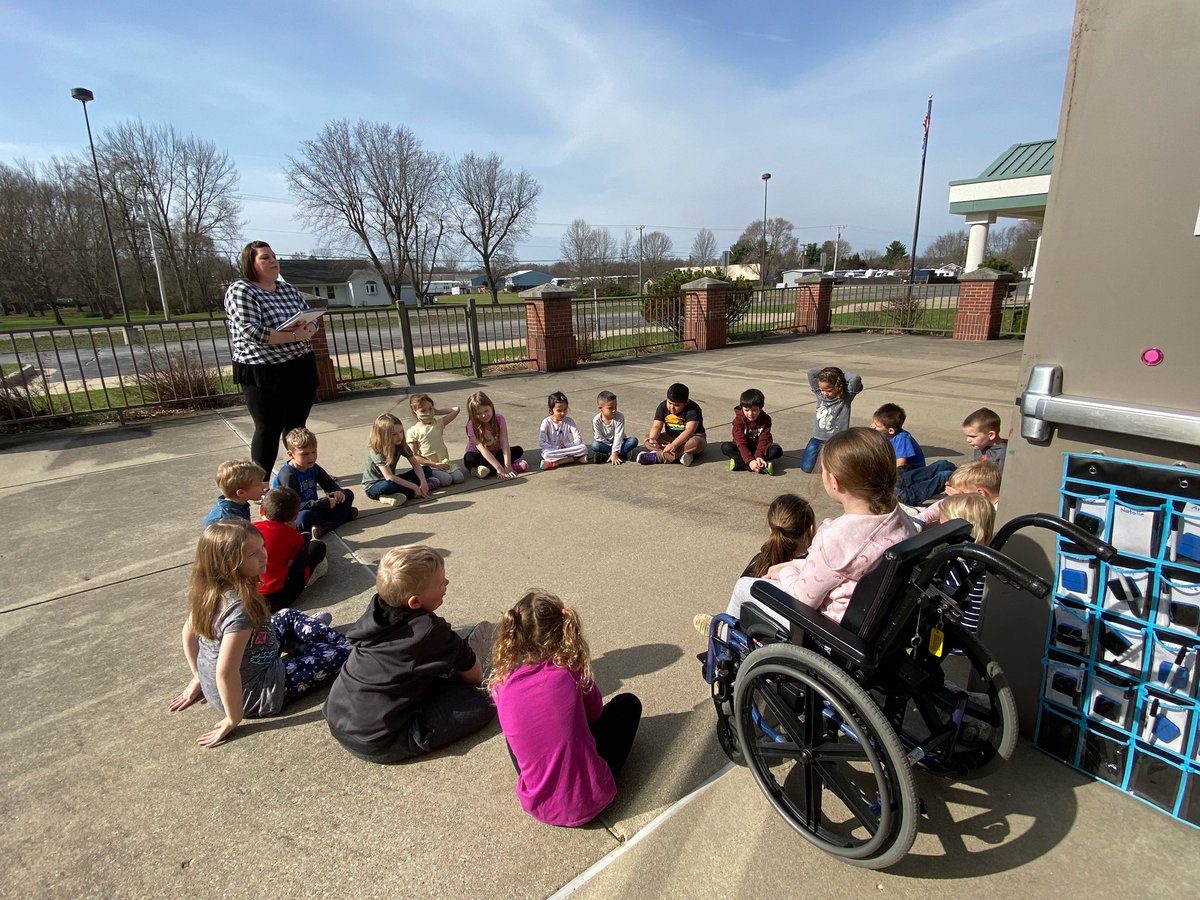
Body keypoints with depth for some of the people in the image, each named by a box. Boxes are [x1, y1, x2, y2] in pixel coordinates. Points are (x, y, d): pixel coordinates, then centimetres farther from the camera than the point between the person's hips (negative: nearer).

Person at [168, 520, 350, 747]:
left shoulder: (208, 589, -11)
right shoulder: (240, 608, -35)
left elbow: (189, 633, 4)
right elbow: (225, 673, -35)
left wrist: (199, 677, 16)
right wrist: (233, 720, -21)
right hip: (255, 696, -8)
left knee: (289, 617, 21)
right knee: (342, 651, -1)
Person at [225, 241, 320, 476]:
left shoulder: (287, 289, 12)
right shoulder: (240, 291, -9)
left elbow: (311, 320, 10)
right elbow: (252, 332, -21)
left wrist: (307, 330, -14)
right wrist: (294, 335, -23)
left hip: (301, 368, 6)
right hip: (264, 372, -6)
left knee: (297, 426, 14)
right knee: (269, 430, 0)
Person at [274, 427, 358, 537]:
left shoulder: (313, 468, 3)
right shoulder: (287, 475, -21)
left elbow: (329, 484, 14)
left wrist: (339, 492, -12)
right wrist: (324, 503, -32)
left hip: (313, 508, 8)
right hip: (294, 517, -8)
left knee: (348, 494, 2)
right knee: (304, 518, -43)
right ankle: (344, 515, -23)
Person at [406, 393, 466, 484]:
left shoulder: (438, 423, 10)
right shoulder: (413, 431, -2)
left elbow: (456, 409, 5)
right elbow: (414, 456, -5)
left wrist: (437, 412, 6)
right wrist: (435, 464, -13)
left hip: (444, 463, 5)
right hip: (429, 467, -5)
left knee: (459, 477, -20)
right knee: (446, 480, -29)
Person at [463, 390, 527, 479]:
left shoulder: (499, 419, -13)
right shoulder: (472, 425, -20)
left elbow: (504, 444, -21)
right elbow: (482, 449, -29)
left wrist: (507, 466, -35)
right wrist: (499, 468, -40)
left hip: (496, 454, 3)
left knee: (519, 450, -19)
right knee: (469, 458, -36)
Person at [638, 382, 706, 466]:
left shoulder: (693, 409, -21)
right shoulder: (663, 407, -6)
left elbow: (689, 430, -33)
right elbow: (657, 426, -14)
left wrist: (673, 445, -46)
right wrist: (652, 439, -37)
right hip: (670, 438, 4)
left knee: (696, 443, -40)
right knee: (647, 438, -19)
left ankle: (657, 457, -38)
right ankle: (679, 456, -38)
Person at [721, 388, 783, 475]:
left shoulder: (766, 419, -12)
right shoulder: (738, 420, -18)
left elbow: (764, 440, -21)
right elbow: (741, 442, -28)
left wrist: (759, 456, -41)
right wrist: (750, 460, -43)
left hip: (759, 448, 1)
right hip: (743, 449, -1)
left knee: (777, 450, -26)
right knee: (725, 447, -31)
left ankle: (739, 462, -33)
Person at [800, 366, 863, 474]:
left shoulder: (846, 397, -13)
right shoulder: (819, 394, -5)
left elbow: (855, 379, -30)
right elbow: (811, 373, -10)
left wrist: (842, 375, -14)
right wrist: (825, 373, -6)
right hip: (818, 438, 3)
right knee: (806, 468, 0)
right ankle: (820, 450, 30)